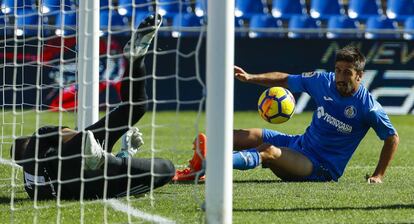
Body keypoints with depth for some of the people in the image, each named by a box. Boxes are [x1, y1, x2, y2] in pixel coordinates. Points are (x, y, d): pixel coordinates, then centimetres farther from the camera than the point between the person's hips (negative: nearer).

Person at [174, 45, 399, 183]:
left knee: (269, 151, -32)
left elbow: (392, 138, -4)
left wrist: (378, 175, -9)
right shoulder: (323, 81, 0)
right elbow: (285, 80, 12)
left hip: (323, 169, -7)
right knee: (246, 136, -12)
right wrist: (250, 78, 1)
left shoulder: (368, 107, -13)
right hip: (300, 144, 7)